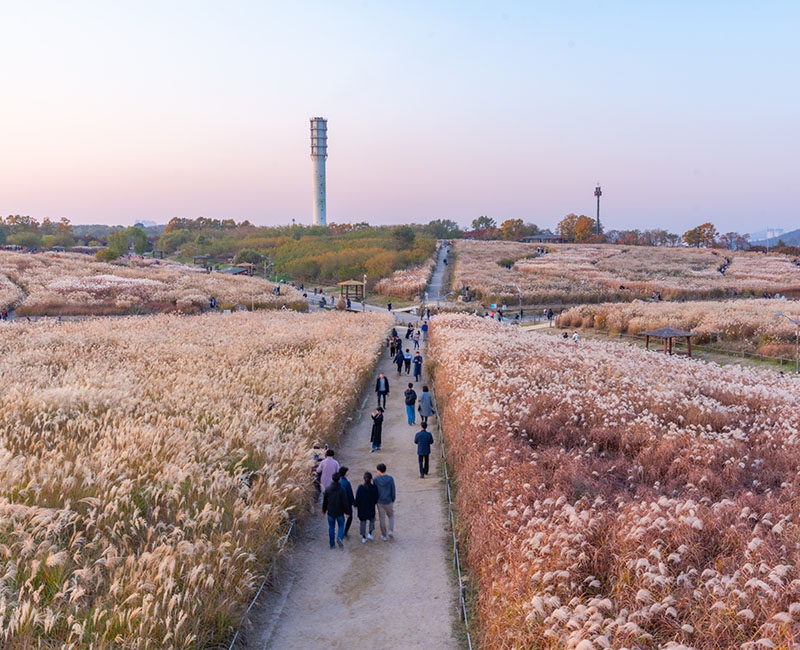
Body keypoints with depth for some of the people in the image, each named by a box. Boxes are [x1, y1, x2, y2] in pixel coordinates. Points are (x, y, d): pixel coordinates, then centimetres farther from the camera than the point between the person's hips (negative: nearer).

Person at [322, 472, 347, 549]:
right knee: (341, 526, 15)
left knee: (331, 527, 13)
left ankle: (332, 544, 16)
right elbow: (344, 502, -13)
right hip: (340, 512, -2)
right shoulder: (341, 490, -16)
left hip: (330, 512, 2)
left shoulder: (327, 489, -7)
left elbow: (325, 501, 2)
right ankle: (339, 537, -11)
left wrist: (324, 510, 17)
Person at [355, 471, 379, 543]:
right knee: (372, 519, 26)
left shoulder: (360, 487, -18)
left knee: (362, 521, 15)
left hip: (362, 508, 0)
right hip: (371, 508, 0)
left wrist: (356, 505, 6)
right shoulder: (373, 487, -16)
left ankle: (363, 538, 21)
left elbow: (357, 498, -11)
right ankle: (370, 534, 17)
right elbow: (376, 497, -6)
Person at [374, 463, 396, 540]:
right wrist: (393, 500, 8)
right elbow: (393, 491, -9)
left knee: (382, 519, 13)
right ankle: (391, 531, 7)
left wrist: (376, 500, 11)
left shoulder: (376, 479, -13)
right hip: (389, 502, 0)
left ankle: (384, 535, 20)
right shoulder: (390, 479, -15)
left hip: (380, 502, 0)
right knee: (391, 516, 23)